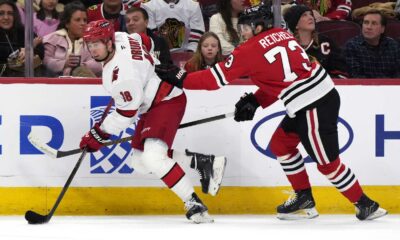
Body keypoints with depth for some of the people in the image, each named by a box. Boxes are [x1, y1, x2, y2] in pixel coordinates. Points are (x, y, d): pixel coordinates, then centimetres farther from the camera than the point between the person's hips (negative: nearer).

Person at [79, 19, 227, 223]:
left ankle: (194, 204, -19)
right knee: (140, 163, 10)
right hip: (152, 103, 11)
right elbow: (145, 41, 16)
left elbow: (126, 113, -23)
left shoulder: (122, 73, -30)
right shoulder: (118, 37, -5)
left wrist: (99, 134, -15)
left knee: (152, 158, -28)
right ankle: (201, 162, 16)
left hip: (167, 102, -11)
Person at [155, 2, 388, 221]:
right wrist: (256, 100, 15)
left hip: (315, 106, -9)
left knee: (327, 161, -1)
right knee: (281, 144, 19)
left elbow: (217, 77, -5)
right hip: (321, 93, 9)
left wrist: (181, 78, 3)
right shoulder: (282, 35, 13)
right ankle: (304, 199, 25)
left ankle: (366, 205, 6)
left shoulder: (251, 49, -10)